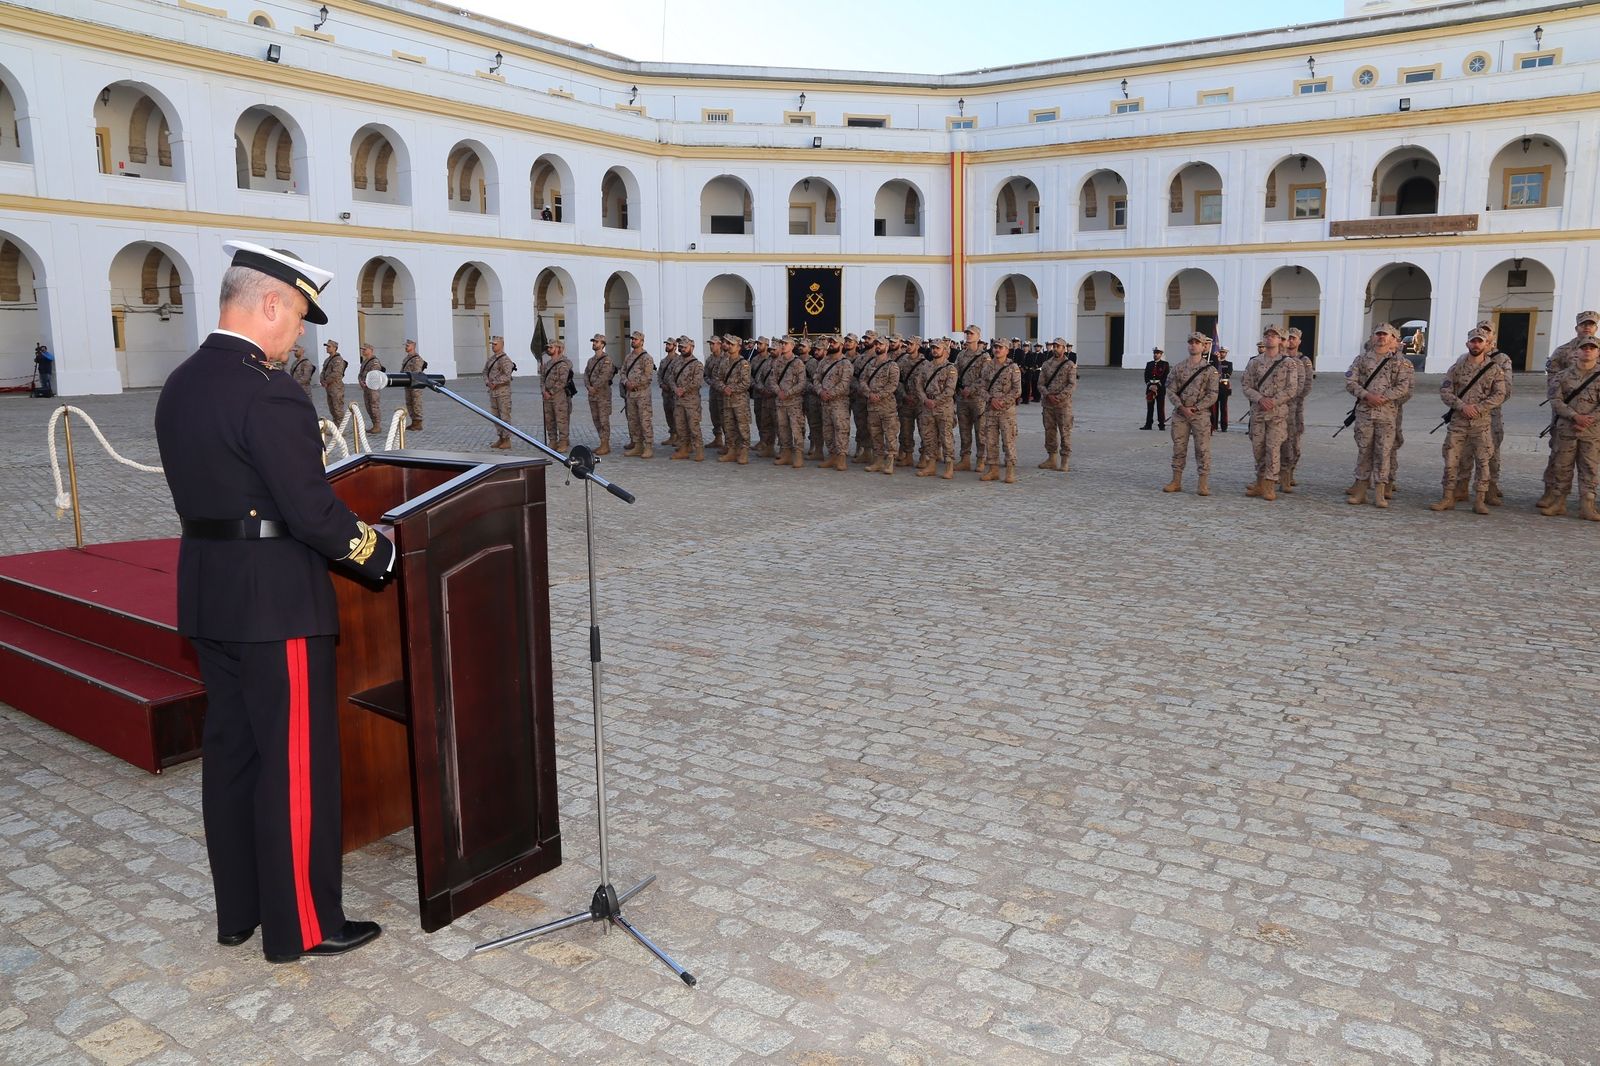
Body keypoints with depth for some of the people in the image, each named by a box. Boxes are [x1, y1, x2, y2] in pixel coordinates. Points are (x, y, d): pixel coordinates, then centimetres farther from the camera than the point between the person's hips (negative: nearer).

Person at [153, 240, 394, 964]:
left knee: (229, 751, 17)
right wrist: (378, 551, -6)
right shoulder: (268, 393, -20)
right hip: (275, 602, -9)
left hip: (207, 595, 9)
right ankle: (303, 925, 14)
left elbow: (211, 490, 14)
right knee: (297, 763, 2)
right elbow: (311, 509, -21)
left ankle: (237, 910, 30)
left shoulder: (179, 386, 10)